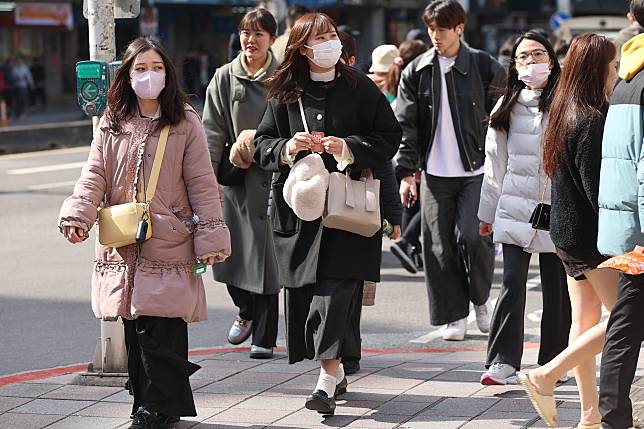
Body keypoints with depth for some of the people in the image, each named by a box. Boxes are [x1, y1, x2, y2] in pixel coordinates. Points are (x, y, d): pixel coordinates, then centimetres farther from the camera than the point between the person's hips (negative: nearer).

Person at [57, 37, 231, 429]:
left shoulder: (185, 123, 1)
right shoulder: (112, 125, 9)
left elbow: (202, 184, 0)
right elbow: (95, 174, 6)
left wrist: (211, 237, -4)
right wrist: (78, 214, -11)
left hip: (168, 245, -4)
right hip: (124, 246, 4)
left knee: (161, 330, -9)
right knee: (134, 329, 6)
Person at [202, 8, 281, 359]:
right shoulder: (224, 78, 5)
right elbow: (212, 130, 1)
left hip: (270, 176, -3)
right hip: (234, 178, 3)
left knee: (265, 255, -3)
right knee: (228, 255, 5)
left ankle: (265, 336, 7)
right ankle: (247, 312, 34)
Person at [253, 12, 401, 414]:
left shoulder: (359, 87, 2)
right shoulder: (284, 93, 7)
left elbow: (390, 136, 3)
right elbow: (263, 143, 11)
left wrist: (349, 148, -13)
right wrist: (286, 148, -10)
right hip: (299, 204, 3)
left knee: (336, 286, -13)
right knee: (303, 288, 4)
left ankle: (328, 379, -18)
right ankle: (336, 370, 21)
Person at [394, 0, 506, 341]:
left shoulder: (484, 67, 0)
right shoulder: (416, 72, 5)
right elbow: (405, 126, 4)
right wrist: (406, 172, -3)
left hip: (476, 170, -2)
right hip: (435, 172, 2)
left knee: (472, 235, -13)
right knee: (441, 246, 2)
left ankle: (481, 299, 13)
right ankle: (454, 316, 14)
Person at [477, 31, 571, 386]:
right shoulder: (507, 106, 12)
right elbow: (495, 161, 16)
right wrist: (487, 212, 15)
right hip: (515, 207, 2)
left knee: (556, 287, 4)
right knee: (512, 283, -8)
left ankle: (551, 363, 15)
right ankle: (503, 361, -9)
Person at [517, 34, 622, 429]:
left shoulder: (566, 112, 11)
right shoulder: (592, 120, -19)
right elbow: (596, 186, -22)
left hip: (568, 230, 10)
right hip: (591, 234, -10)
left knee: (585, 320, 12)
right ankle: (547, 376, -9)